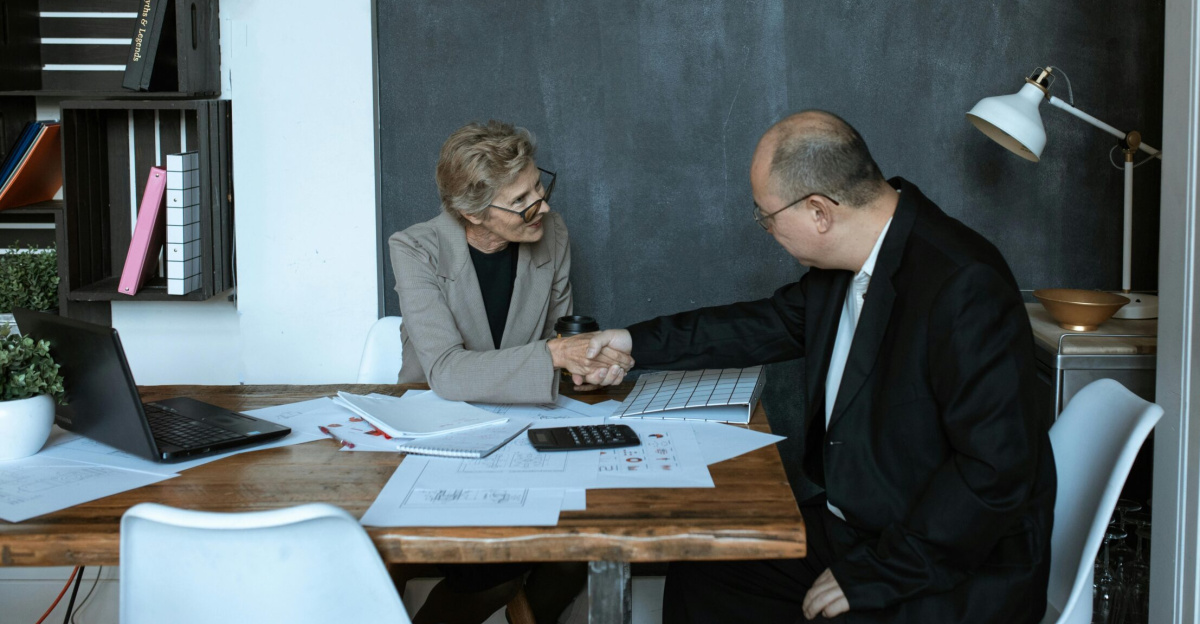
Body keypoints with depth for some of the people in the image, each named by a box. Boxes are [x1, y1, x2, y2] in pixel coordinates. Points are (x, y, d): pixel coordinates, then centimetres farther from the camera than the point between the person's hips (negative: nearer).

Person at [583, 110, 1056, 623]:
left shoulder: (965, 288, -26)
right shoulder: (851, 260, 1)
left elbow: (997, 469, -28)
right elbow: (775, 322, 20)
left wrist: (874, 575, -22)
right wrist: (637, 343, 21)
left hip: (956, 575, -9)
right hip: (851, 524, 9)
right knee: (699, 577, 7)